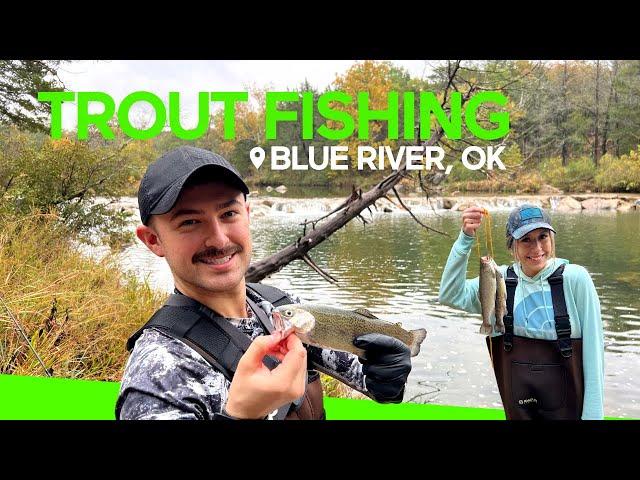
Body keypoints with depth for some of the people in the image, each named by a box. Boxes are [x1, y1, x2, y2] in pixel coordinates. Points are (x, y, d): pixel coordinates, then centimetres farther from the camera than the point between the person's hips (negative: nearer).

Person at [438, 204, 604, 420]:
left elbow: (593, 347, -10)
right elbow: (451, 296, -17)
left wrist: (593, 413, -10)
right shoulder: (501, 279, -5)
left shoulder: (574, 278, -13)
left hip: (567, 404, -2)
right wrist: (465, 239, -24)